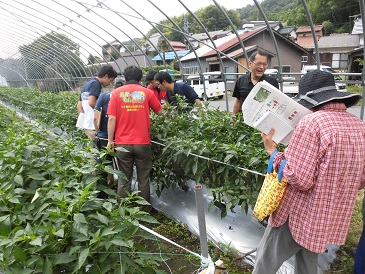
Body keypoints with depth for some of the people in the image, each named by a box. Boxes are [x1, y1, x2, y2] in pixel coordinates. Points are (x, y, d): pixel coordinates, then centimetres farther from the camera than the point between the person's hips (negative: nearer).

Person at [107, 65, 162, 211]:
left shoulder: (117, 92, 1)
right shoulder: (147, 92, 1)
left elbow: (112, 119, -5)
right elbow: (159, 112, 12)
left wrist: (110, 140, 1)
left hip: (122, 143, 1)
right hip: (143, 142, 0)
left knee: (124, 181, 10)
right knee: (143, 180, 11)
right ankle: (144, 211, 20)